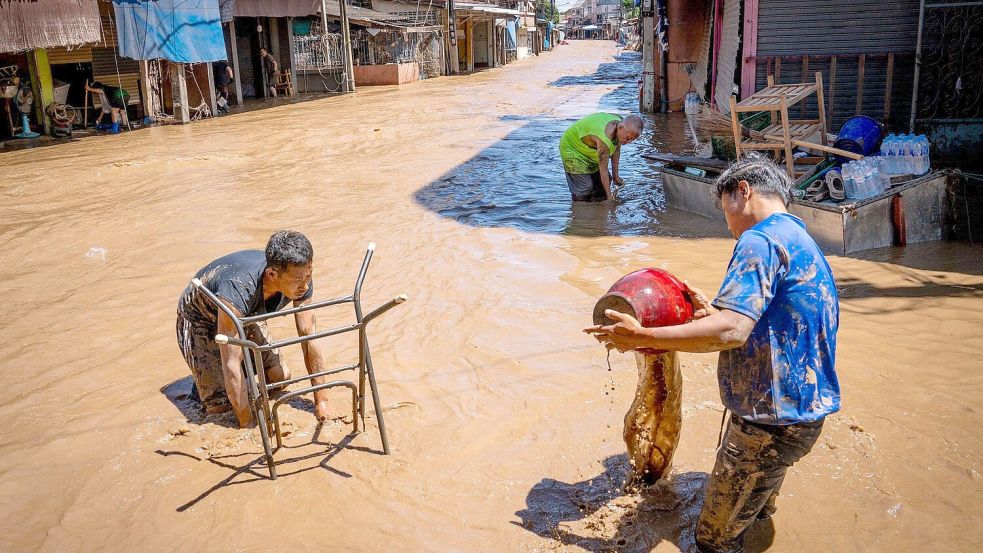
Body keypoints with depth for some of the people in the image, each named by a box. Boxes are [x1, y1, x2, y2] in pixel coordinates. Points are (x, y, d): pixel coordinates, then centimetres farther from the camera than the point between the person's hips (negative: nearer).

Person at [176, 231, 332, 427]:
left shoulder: (301, 282, -28)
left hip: (244, 316, 5)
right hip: (200, 320, -5)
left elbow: (310, 338, -18)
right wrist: (248, 425, -36)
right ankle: (204, 377, 17)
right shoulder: (237, 290, -45)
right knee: (221, 403, -12)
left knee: (280, 377, 1)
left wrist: (321, 402, -17)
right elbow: (231, 365, -41)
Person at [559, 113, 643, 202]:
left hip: (591, 150, 9)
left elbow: (616, 149, -1)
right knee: (585, 187, -15)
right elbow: (603, 169, -33)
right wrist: (609, 196, -26)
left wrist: (615, 175, 5)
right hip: (572, 148, -9)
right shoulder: (604, 139, -42)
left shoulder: (620, 122, -17)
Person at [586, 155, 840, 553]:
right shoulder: (804, 244, 15)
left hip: (772, 422, -10)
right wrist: (714, 314, 17)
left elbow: (730, 331, -30)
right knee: (754, 512, 32)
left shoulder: (760, 240, -18)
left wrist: (640, 336, -24)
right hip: (805, 412, 10)